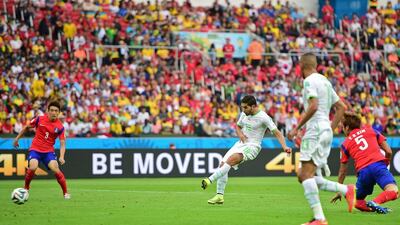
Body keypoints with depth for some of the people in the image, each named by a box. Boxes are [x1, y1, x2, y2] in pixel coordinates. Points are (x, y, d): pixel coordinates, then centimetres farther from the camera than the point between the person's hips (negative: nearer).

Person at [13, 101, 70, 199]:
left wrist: (61, 157, -23)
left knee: (56, 169, -21)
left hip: (49, 151, 0)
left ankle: (65, 193, -5)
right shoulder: (40, 119, -5)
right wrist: (17, 138, 16)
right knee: (32, 167, -26)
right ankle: (26, 189, 0)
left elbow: (62, 144, -7)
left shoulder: (60, 127, -8)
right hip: (35, 149, 0)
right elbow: (27, 127, 11)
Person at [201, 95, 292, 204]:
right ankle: (219, 196, -2)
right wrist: (240, 134, 0)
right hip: (241, 143, 7)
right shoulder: (244, 114, 7)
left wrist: (284, 146, -27)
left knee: (231, 159, -31)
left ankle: (210, 180, -36)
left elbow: (277, 133, -14)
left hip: (252, 146, -7)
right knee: (223, 164, -7)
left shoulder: (263, 117, -13)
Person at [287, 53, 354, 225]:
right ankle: (346, 190, 2)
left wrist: (297, 128, -17)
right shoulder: (325, 81, 21)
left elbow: (313, 106, -21)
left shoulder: (309, 80, -7)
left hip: (315, 131, -9)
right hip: (326, 132, 9)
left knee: (306, 175, -14)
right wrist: (331, 129, 23)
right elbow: (341, 107, 23)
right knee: (303, 176, 11)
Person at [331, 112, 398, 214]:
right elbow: (388, 151, 17)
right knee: (394, 192, -17)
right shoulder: (370, 130, 22)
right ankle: (375, 202, -43)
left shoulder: (345, 144, 22)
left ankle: (369, 206, -10)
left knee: (357, 201, 20)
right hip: (378, 164, -1)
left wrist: (339, 192, 37)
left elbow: (343, 171, 27)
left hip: (362, 170, 1)